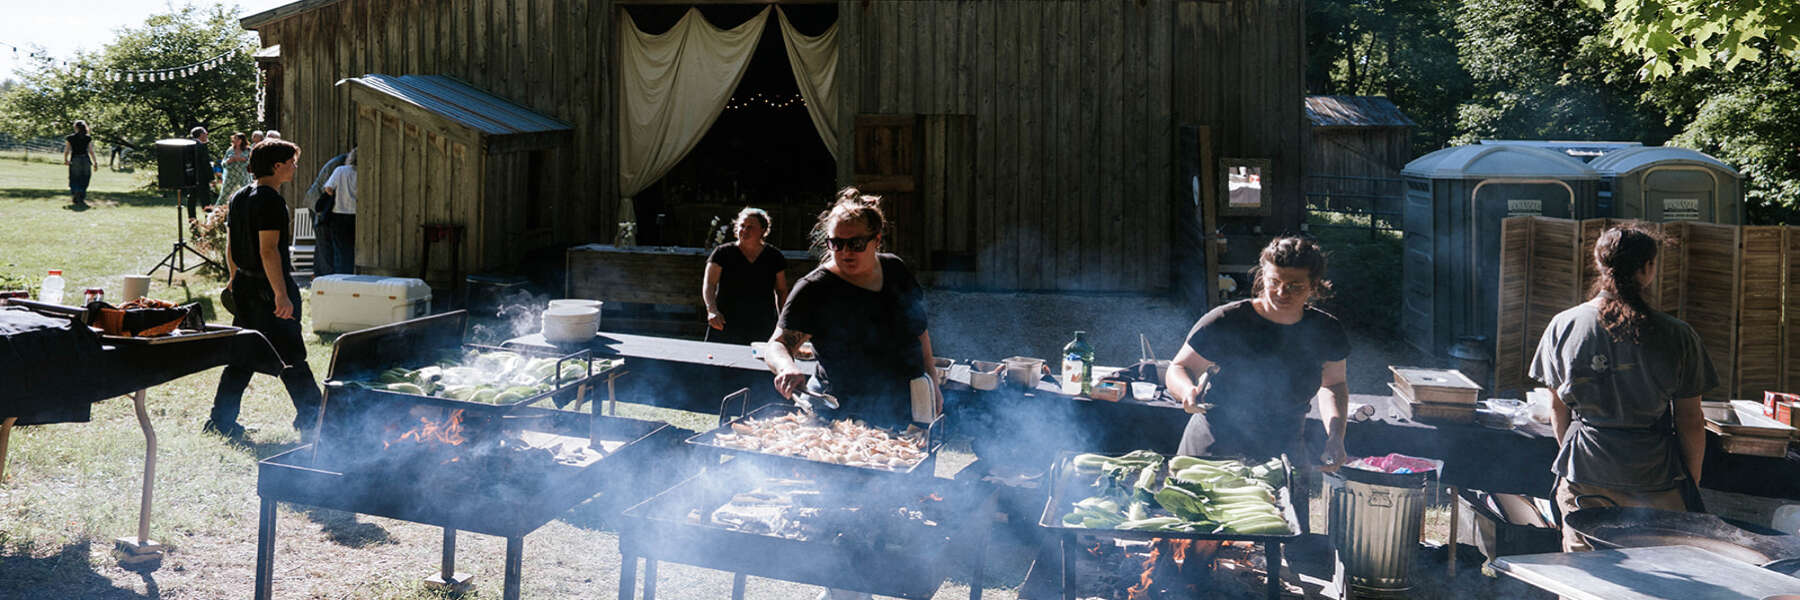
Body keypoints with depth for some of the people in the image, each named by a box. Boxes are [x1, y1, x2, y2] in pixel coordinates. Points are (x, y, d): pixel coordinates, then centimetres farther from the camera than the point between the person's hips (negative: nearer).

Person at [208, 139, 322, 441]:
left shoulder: (239, 197, 11)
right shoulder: (271, 201, -16)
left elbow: (230, 244, 18)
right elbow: (268, 250, -22)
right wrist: (282, 294, -24)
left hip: (244, 285, 9)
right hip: (268, 288, -9)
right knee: (291, 358, -2)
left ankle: (221, 420, 17)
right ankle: (311, 419, 5)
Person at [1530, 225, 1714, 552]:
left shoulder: (1563, 325, -3)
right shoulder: (1677, 336, -8)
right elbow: (1691, 422, -2)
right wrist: (1692, 484, 12)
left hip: (1583, 475, 2)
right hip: (1655, 476, -2)